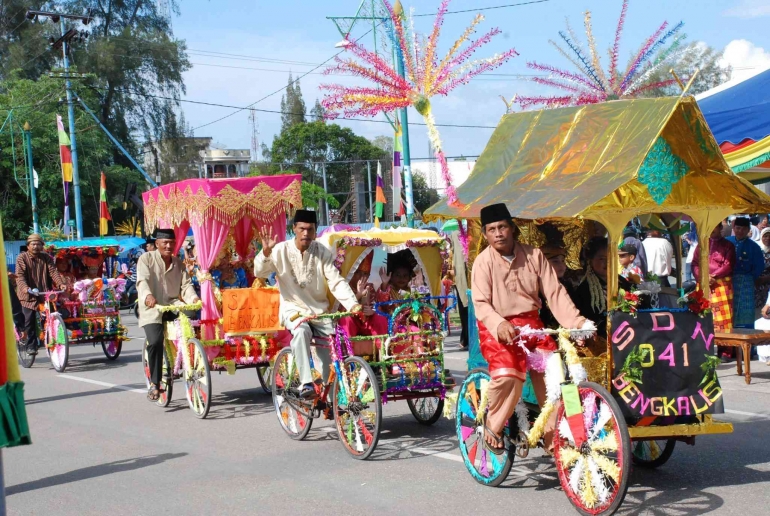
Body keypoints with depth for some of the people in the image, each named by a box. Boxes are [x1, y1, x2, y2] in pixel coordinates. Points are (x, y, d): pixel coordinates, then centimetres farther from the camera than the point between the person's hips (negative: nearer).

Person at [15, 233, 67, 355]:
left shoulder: (46, 258, 10)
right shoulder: (22, 258, 0)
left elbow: (53, 272, -1)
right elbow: (20, 275, -11)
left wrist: (61, 283, -20)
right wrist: (24, 287, -31)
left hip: (45, 294, 2)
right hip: (29, 295, -2)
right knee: (30, 320, -4)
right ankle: (31, 345, 5)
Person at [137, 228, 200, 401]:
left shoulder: (178, 263, 13)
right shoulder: (146, 259, -2)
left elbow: (185, 285, 3)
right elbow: (142, 280, -18)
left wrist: (193, 298, -20)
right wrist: (148, 295, -40)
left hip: (173, 306, 4)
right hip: (152, 309, -4)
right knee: (155, 342, -26)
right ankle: (154, 383, -11)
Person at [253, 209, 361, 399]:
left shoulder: (322, 253, 0)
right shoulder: (281, 250, -4)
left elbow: (336, 281, -7)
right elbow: (259, 272, -12)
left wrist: (353, 304, -23)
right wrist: (266, 252, -32)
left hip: (319, 310, 3)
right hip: (293, 309, -2)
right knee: (302, 331, -34)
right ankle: (306, 384, -39)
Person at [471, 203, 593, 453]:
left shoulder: (534, 256, 3)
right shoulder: (483, 262, -5)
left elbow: (554, 292, -1)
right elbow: (481, 304, -13)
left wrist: (576, 321, -15)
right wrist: (500, 325, -33)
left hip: (531, 324, 4)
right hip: (498, 329, -4)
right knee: (507, 375, -28)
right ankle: (493, 426, -3)